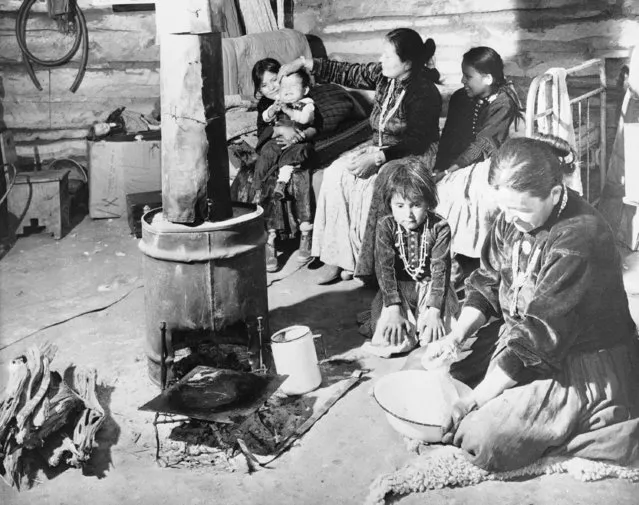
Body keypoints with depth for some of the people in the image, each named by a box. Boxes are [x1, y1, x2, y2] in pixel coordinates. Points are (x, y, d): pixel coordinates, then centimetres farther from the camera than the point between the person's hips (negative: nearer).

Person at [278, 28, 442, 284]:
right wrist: (304, 63, 5)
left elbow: (417, 142, -23)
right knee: (335, 174, -14)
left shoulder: (425, 93, -19)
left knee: (368, 186, -30)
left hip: (413, 156, -7)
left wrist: (377, 157, -30)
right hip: (379, 147, 8)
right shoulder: (382, 75, 1)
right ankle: (338, 256, -14)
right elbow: (347, 73, 9)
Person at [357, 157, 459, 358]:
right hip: (398, 288, 0)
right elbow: (384, 268, -17)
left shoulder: (439, 227, -14)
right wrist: (393, 308, -28)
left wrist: (434, 311, -26)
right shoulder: (386, 227, -12)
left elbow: (440, 269, -16)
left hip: (430, 287, 0)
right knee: (394, 340, -22)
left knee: (432, 336, -25)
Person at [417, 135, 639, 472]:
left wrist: (474, 400, -24)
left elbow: (538, 338, -28)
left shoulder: (580, 240, -29)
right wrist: (457, 336, -11)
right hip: (517, 338, 8)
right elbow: (486, 283, 7)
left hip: (584, 369, -8)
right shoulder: (512, 219, -5)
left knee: (481, 436, -20)